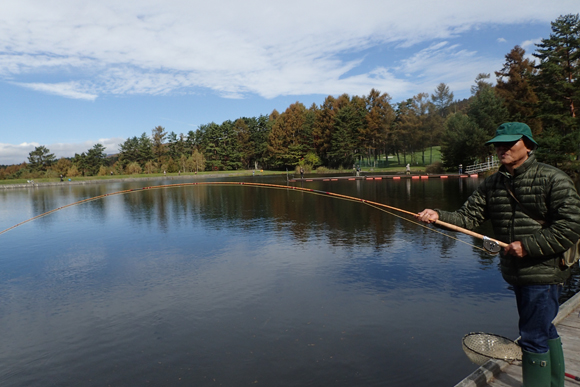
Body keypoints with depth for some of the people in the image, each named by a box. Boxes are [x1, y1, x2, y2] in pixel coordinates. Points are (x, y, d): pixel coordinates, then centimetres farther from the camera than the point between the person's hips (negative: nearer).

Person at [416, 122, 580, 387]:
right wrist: (439, 216, -21)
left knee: (532, 337, -3)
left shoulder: (553, 179, -12)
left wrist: (528, 246, -20)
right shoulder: (492, 184, 5)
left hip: (544, 271, -7)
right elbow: (468, 216, -3)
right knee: (544, 331, 23)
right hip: (516, 272, 7)